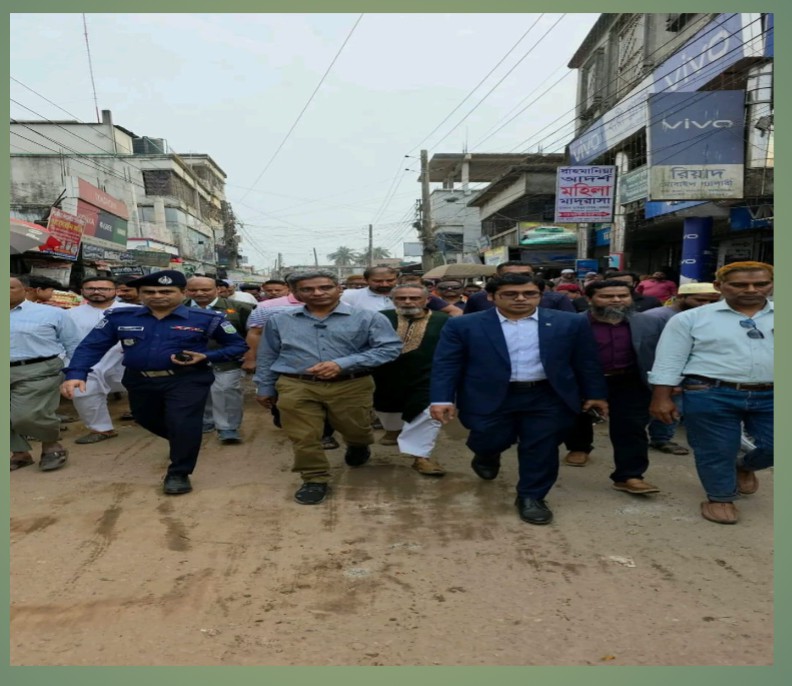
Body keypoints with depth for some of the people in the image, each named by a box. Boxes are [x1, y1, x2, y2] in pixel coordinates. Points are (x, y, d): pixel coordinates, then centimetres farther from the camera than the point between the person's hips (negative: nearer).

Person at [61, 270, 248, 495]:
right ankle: (184, 445, 50)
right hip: (139, 380, 4)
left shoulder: (207, 319, -11)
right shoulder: (119, 317, -6)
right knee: (148, 420, 21)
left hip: (187, 380, -4)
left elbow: (238, 345, -4)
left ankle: (179, 473, 8)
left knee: (183, 424, -15)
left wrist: (205, 356, -20)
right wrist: (75, 374, -24)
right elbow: (91, 346, -6)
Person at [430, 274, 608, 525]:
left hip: (548, 398, 2)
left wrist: (595, 395, 7)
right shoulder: (464, 326, -3)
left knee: (542, 449, 3)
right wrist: (441, 399, -12)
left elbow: (586, 362, 8)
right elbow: (446, 364, -4)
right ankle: (487, 455, 32)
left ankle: (531, 497, 24)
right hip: (490, 398, -1)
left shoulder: (570, 323, 2)